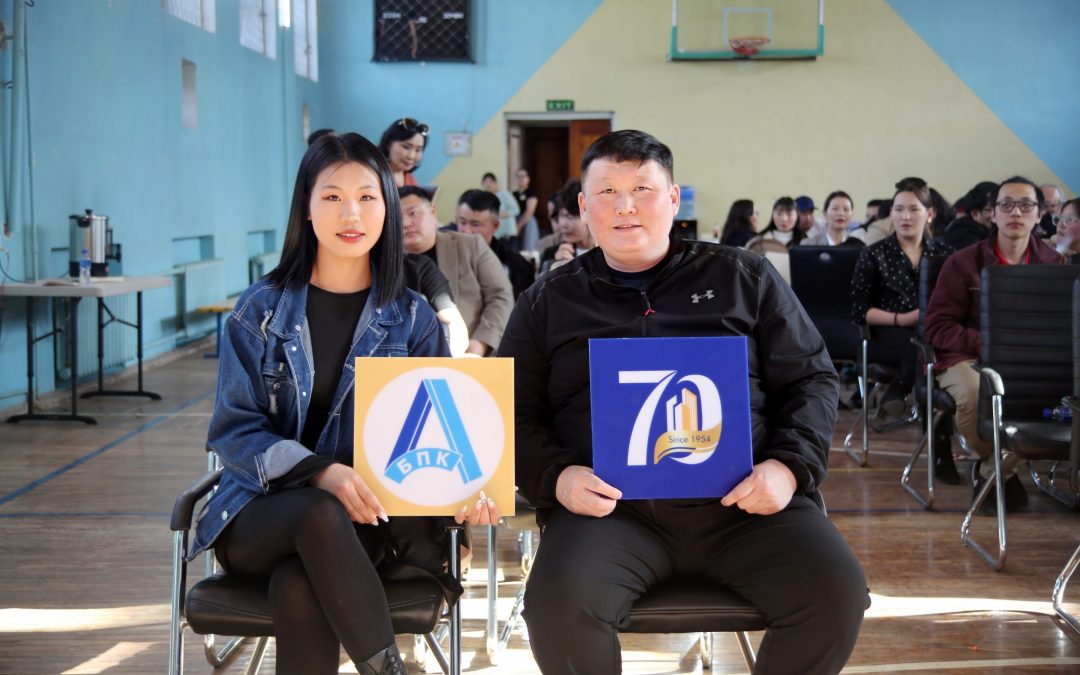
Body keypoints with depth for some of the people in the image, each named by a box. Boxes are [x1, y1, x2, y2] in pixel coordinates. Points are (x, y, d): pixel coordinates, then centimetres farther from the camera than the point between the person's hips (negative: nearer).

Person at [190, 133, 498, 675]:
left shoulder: (413, 320, 6)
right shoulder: (260, 310, 3)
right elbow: (234, 429, -3)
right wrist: (320, 473, -23)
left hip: (366, 519, 0)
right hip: (262, 513, 0)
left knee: (299, 591, -34)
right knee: (321, 514, -35)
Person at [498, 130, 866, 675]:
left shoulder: (745, 278, 15)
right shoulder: (547, 304, 16)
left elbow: (811, 379, 14)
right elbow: (515, 416, 13)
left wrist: (790, 465, -5)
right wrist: (557, 476, -8)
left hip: (742, 502, 1)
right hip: (611, 506, 0)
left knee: (836, 592, -23)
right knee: (559, 606, -31)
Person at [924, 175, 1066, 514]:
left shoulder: (1053, 264, 10)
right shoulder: (963, 262, 2)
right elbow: (937, 326, -3)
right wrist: (984, 343, -19)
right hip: (968, 358, -3)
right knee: (976, 393, -39)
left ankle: (991, 470, -10)